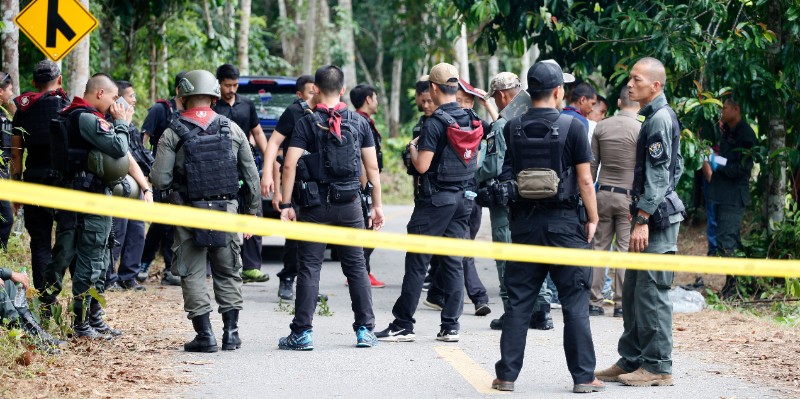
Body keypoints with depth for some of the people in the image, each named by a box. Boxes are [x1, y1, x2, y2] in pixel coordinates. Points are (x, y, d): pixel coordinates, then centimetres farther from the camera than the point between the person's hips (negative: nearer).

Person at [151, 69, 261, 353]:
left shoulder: (173, 133, -4)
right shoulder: (232, 129, 4)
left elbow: (159, 180, -9)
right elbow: (252, 176, 6)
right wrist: (253, 212, 14)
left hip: (189, 212, -2)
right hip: (227, 209, 3)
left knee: (193, 275, 6)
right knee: (228, 273, 15)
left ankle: (205, 336, 2)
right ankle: (231, 333, 14)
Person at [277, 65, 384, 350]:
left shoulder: (307, 123, -5)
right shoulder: (358, 123, 4)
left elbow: (290, 165, -12)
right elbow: (372, 167, 5)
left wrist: (286, 205, -7)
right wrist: (377, 205, 11)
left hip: (315, 205, -2)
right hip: (350, 204, 2)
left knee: (309, 267, 1)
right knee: (356, 267, 10)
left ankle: (302, 333, 0)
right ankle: (365, 330, 10)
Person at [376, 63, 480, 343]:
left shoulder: (435, 123, -16)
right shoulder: (472, 121, 7)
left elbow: (422, 165, -19)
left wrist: (413, 148, 0)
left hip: (434, 200, -7)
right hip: (462, 199, 7)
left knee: (417, 262, -2)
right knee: (454, 262, 8)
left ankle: (403, 325, 0)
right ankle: (450, 325, 6)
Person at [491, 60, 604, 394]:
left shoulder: (512, 129, 2)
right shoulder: (572, 127, -8)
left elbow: (505, 175, 7)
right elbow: (585, 180, -7)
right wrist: (593, 219, 1)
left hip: (524, 223, 3)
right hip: (564, 222, -3)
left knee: (519, 301, 8)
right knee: (575, 303, 3)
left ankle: (506, 375, 8)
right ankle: (583, 377, 4)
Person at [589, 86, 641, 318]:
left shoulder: (602, 127, 4)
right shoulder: (640, 129, -8)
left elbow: (592, 164, 8)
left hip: (603, 194, 4)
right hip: (629, 196, -3)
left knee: (599, 247, 6)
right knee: (625, 249, 1)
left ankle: (594, 302, 6)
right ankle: (621, 303, 1)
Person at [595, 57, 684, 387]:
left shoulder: (660, 119, -14)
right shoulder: (654, 117, 17)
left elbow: (658, 174, -19)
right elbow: (677, 166, 24)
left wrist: (643, 218, -21)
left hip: (657, 217, -10)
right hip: (651, 215, 10)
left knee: (652, 293, -7)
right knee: (633, 292, 12)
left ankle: (657, 367, -4)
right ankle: (631, 360, 17)